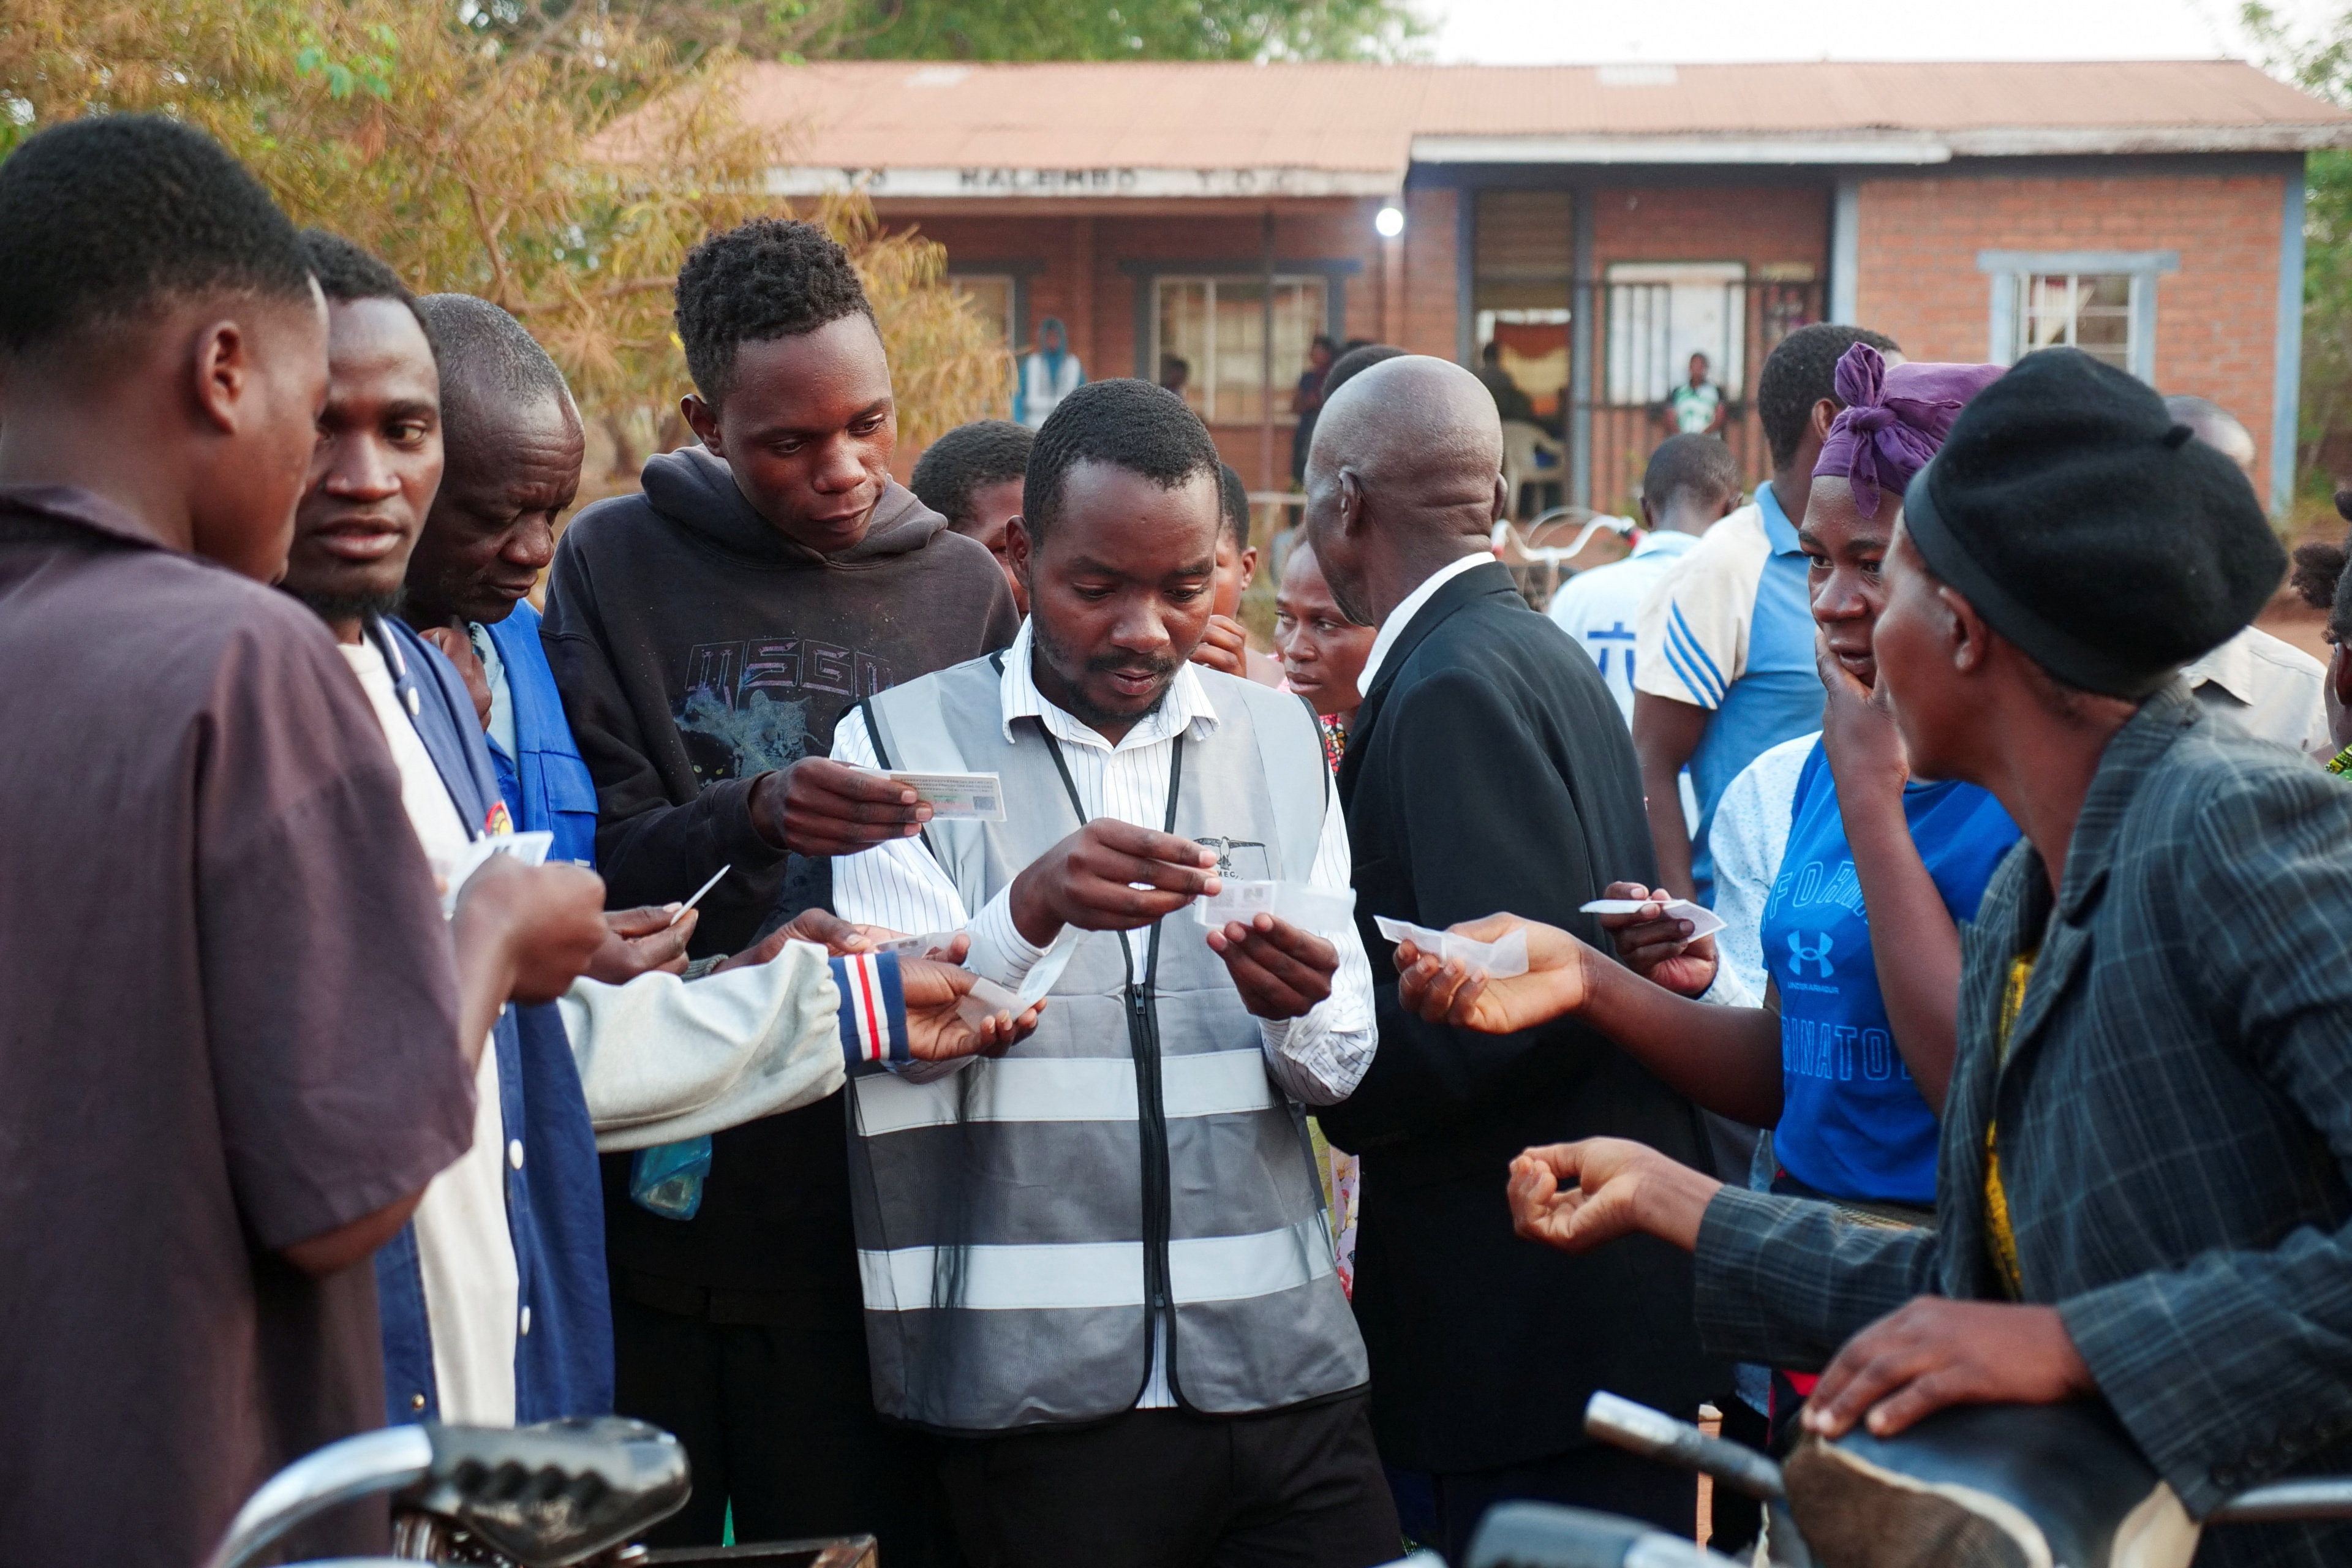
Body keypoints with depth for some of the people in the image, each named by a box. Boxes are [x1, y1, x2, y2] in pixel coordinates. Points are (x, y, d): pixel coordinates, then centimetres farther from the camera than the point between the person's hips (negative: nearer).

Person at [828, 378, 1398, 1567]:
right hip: (1037, 1389, -3)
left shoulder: (1281, 740, 9)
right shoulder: (903, 743, -2)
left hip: (1284, 1376, 3)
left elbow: (1342, 1070, 8)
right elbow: (886, 1082, -8)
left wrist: (1301, 1013, -15)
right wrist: (1032, 911, -25)